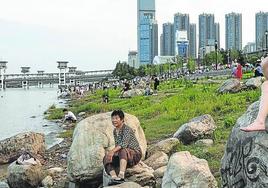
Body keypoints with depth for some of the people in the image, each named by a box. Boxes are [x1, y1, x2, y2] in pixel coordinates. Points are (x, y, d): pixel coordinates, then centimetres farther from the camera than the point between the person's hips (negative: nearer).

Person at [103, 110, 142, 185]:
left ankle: (121, 176, -52)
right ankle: (114, 178, -35)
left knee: (122, 150, -38)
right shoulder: (115, 131, 11)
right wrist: (111, 152, -10)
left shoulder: (127, 129, -13)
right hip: (123, 157, 8)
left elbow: (124, 143, -29)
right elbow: (117, 145, 11)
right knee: (106, 158, -12)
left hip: (135, 154, -8)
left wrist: (113, 151, -43)